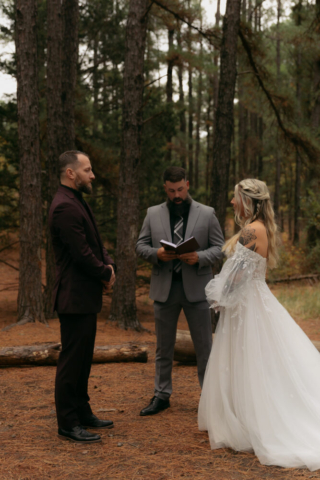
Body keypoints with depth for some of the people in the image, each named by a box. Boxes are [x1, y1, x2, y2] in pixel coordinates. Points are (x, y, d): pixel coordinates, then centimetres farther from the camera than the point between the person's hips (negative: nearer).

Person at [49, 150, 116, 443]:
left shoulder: (77, 203, 15)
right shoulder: (64, 207, -18)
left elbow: (95, 243, 18)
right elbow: (81, 253, -21)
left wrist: (109, 265, -1)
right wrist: (104, 274, -6)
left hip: (86, 296, 10)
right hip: (75, 296, -10)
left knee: (83, 359, 17)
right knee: (72, 360, -3)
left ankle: (82, 412, 27)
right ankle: (67, 424, 5)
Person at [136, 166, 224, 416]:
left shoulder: (207, 214, 1)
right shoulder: (153, 213, 6)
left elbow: (219, 247, 0)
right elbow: (141, 245, 6)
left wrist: (199, 257, -19)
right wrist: (156, 253, -15)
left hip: (196, 287, -2)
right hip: (164, 287, 2)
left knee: (204, 346, 4)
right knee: (164, 346, 11)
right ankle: (162, 395, 23)